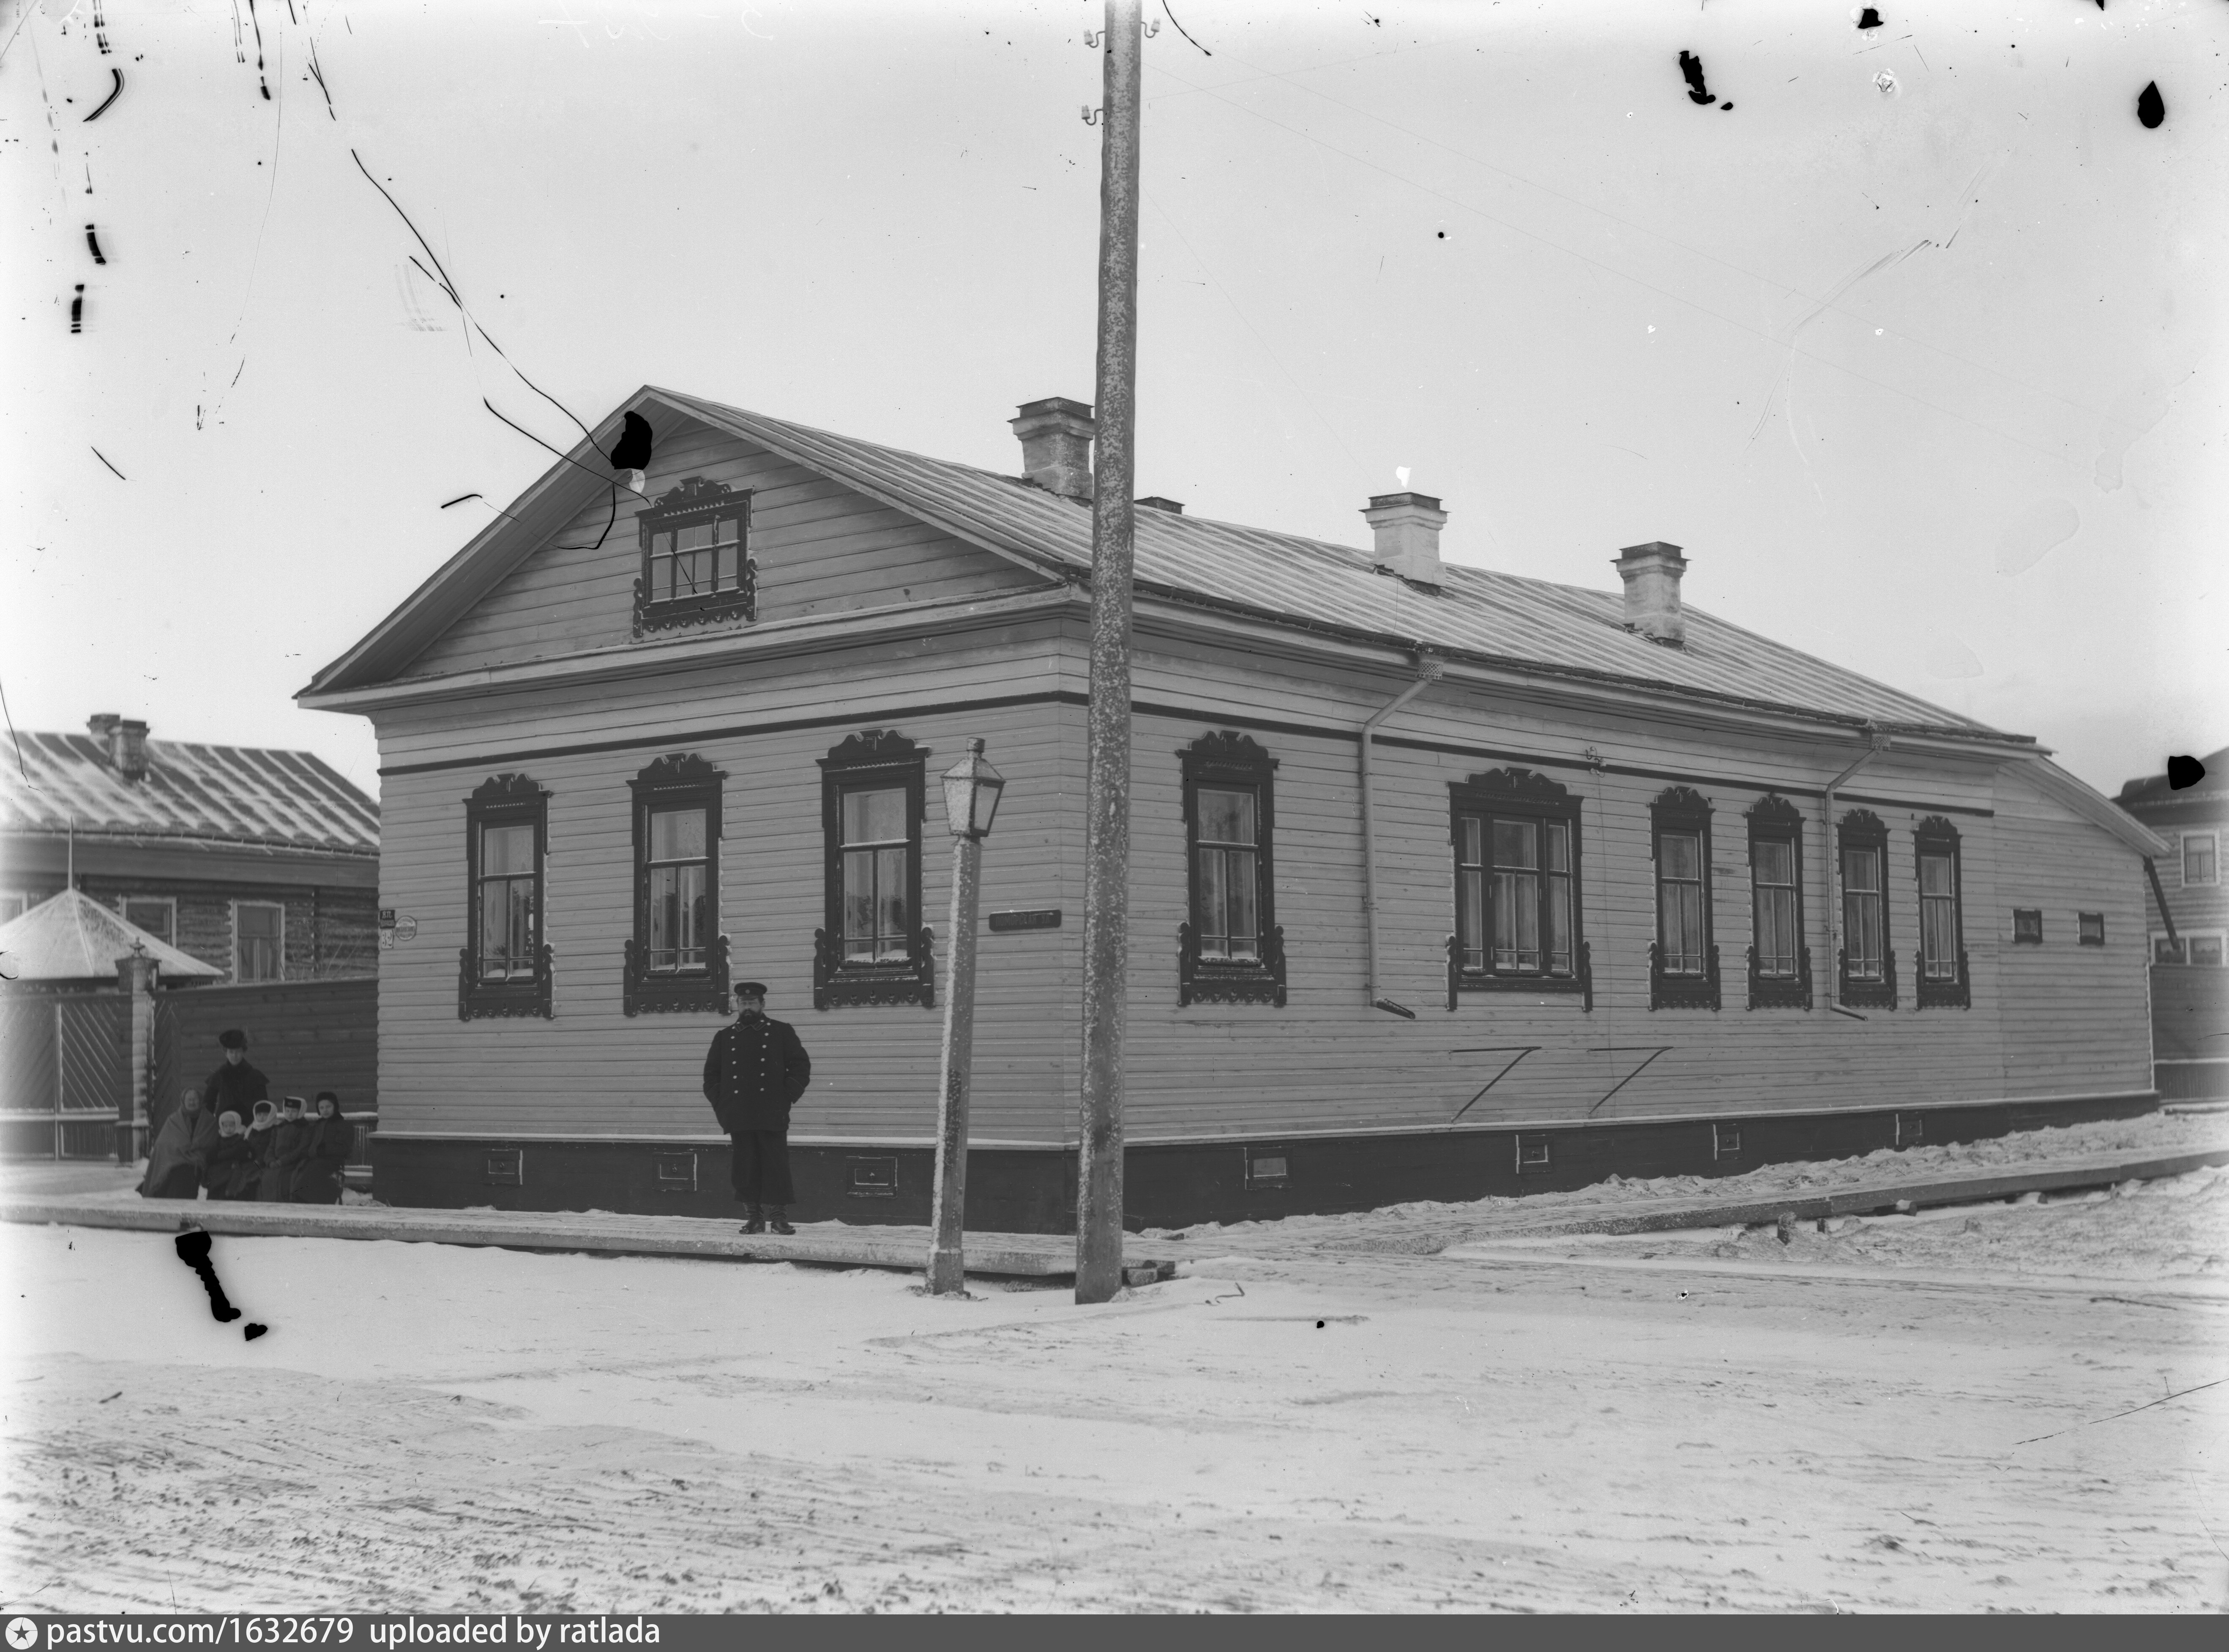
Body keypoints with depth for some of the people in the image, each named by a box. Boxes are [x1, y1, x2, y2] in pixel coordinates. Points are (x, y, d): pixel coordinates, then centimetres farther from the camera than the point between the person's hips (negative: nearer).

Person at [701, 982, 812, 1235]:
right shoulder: (724, 1037, 16)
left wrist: (787, 1097, -3)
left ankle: (779, 1216, 1)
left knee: (776, 1166, -5)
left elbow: (801, 1067, 7)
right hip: (739, 1117, 3)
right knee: (745, 1169, 2)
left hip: (772, 1116, -2)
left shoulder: (782, 1032, 8)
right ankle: (755, 1217, 9)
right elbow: (711, 1074, 20)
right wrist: (719, 1103, 7)